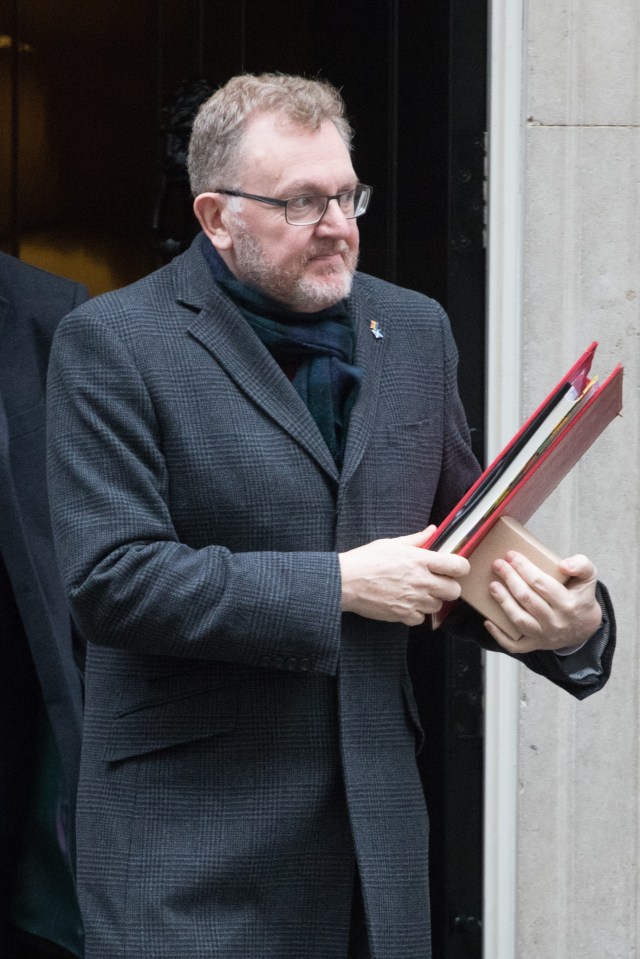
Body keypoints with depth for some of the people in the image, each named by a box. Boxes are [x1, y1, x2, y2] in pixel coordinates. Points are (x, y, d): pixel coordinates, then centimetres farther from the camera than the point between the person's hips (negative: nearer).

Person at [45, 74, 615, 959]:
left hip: (375, 828, 5)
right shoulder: (112, 345, -6)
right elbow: (111, 581, -15)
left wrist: (572, 625, -3)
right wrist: (336, 586, -16)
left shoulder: (414, 330, 12)